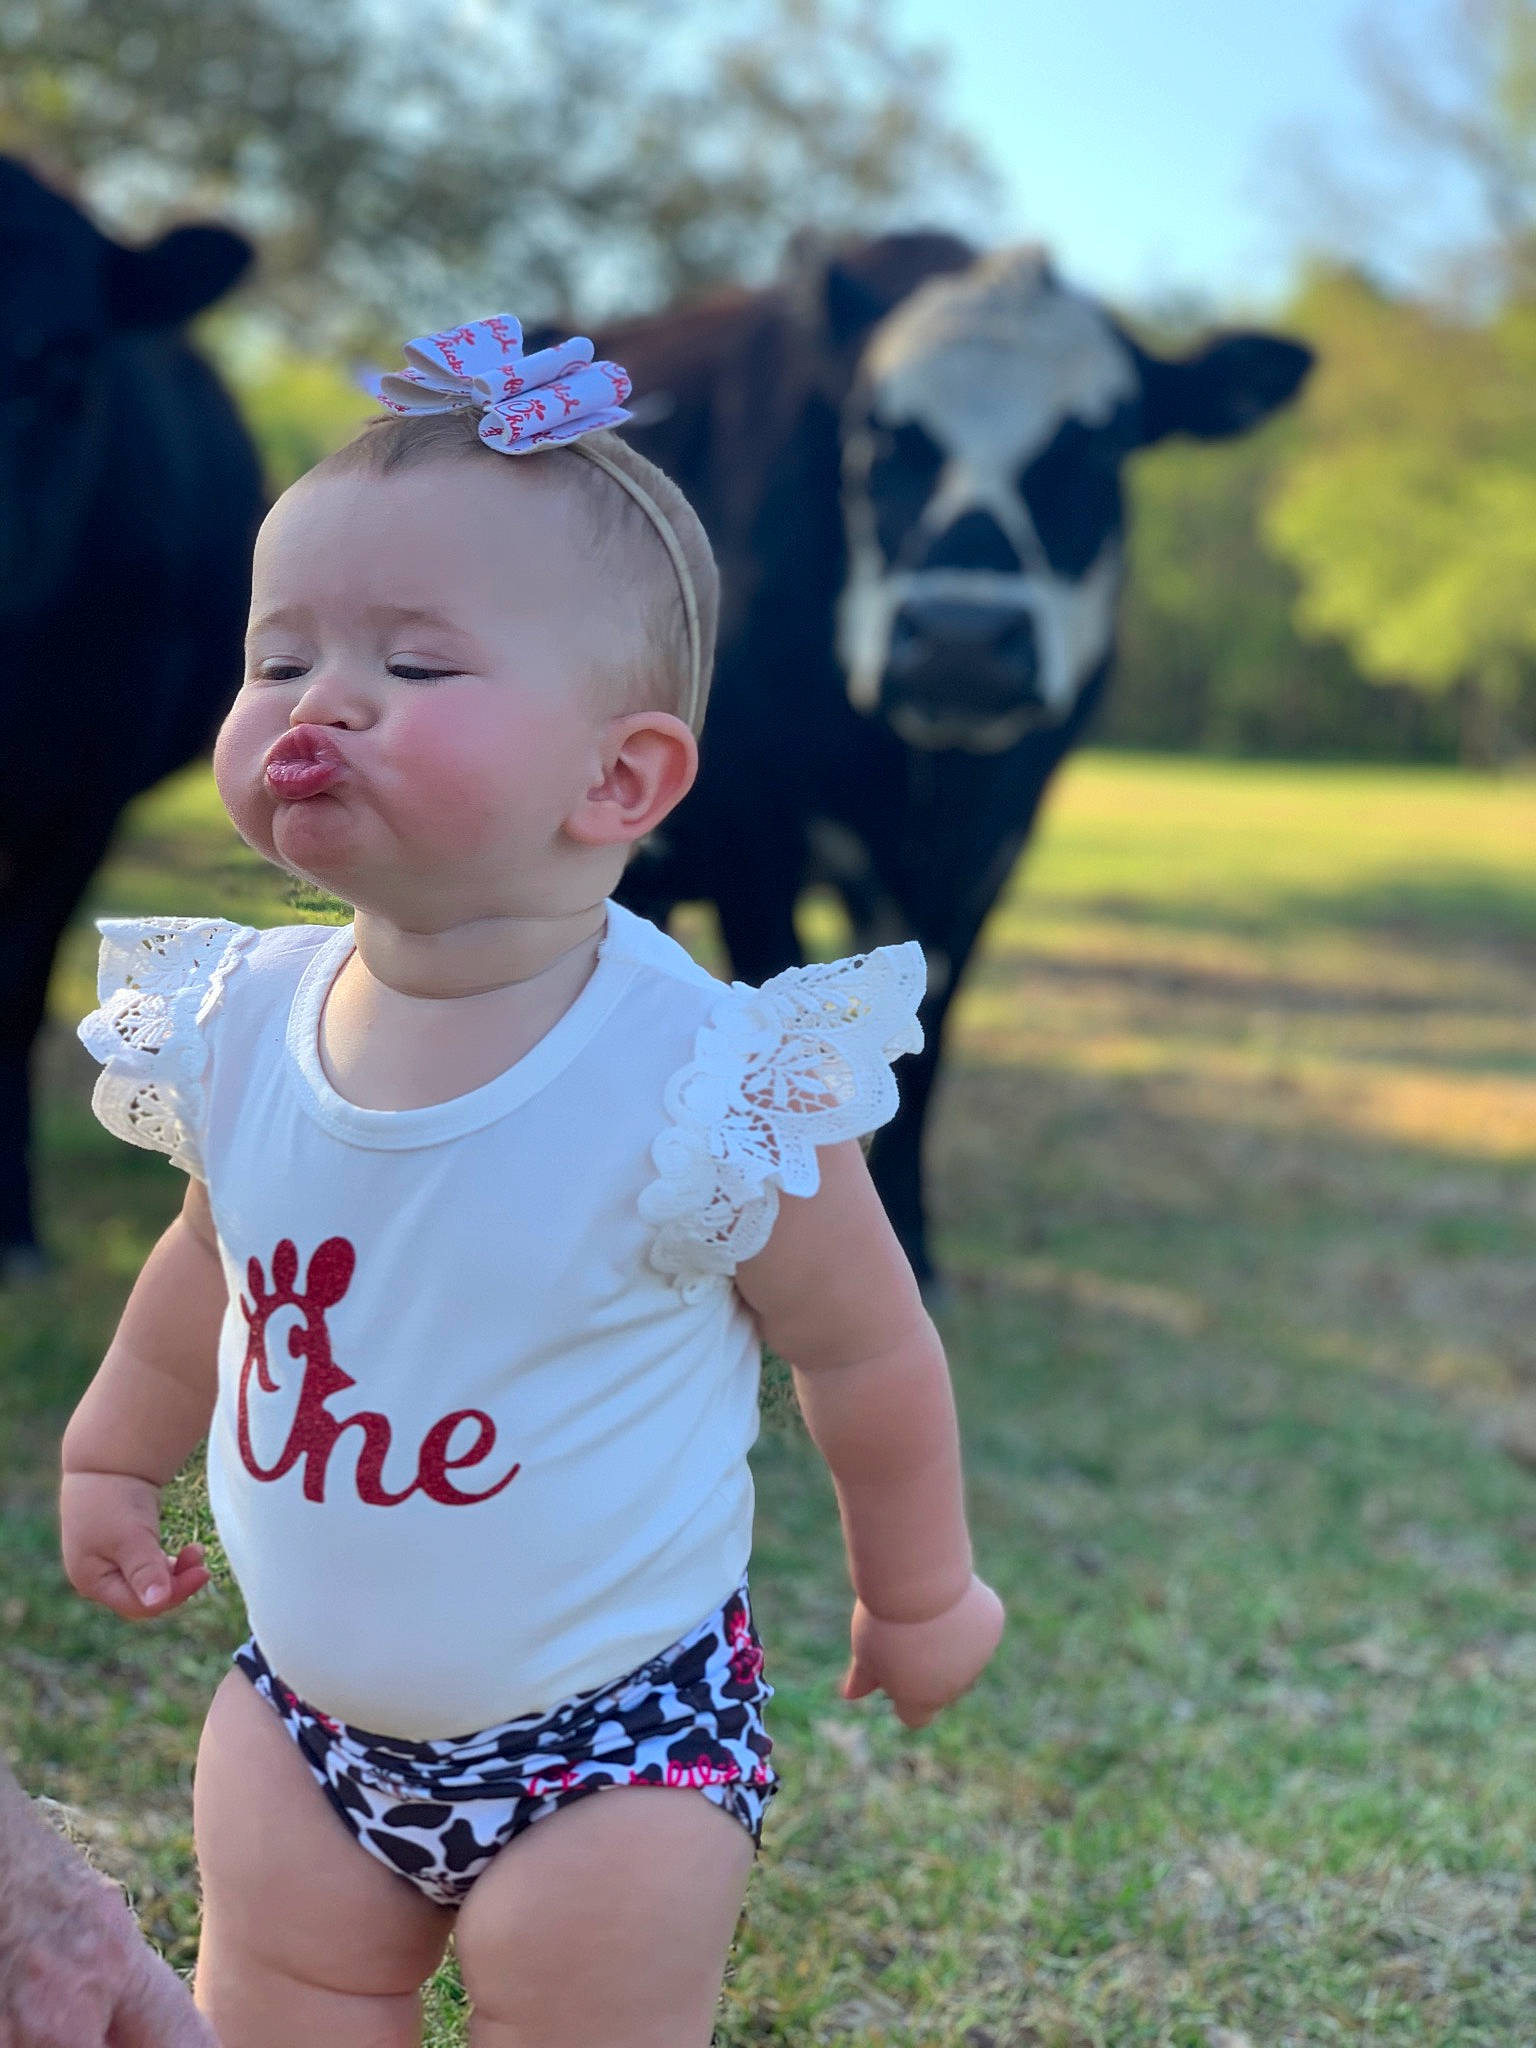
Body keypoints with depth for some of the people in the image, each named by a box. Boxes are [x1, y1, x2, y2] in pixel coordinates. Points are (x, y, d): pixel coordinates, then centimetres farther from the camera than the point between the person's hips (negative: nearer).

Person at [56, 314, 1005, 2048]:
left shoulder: (708, 1081, -25)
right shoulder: (240, 1023, -10)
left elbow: (865, 1354, -10)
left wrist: (919, 1593, 4)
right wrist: (114, 1454, 26)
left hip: (609, 1747, -5)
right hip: (302, 1721, 5)